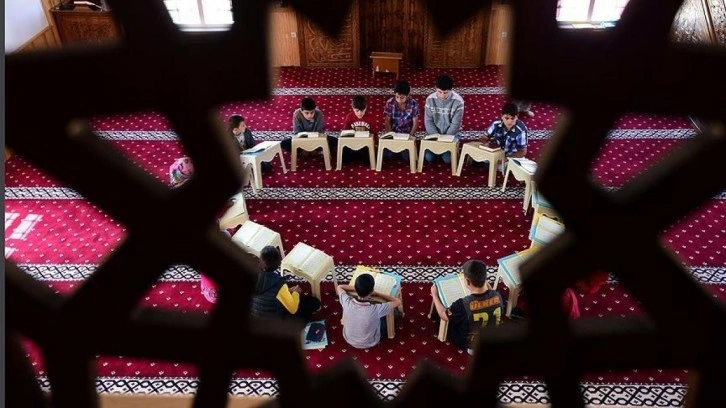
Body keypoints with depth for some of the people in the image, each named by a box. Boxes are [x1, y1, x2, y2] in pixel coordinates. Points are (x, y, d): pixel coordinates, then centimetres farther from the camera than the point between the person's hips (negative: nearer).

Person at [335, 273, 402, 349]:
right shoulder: (376, 309, -39)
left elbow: (339, 287, -8)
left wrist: (358, 288, -11)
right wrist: (376, 294, -19)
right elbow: (398, 301, -22)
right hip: (369, 343, -3)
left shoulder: (347, 302, -31)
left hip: (349, 340, 3)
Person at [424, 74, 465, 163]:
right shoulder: (430, 99, -11)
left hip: (450, 134, -1)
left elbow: (455, 124, -13)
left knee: (448, 159, -17)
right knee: (429, 157, -15)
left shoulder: (458, 101, -17)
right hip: (434, 133, 2)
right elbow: (428, 121, -7)